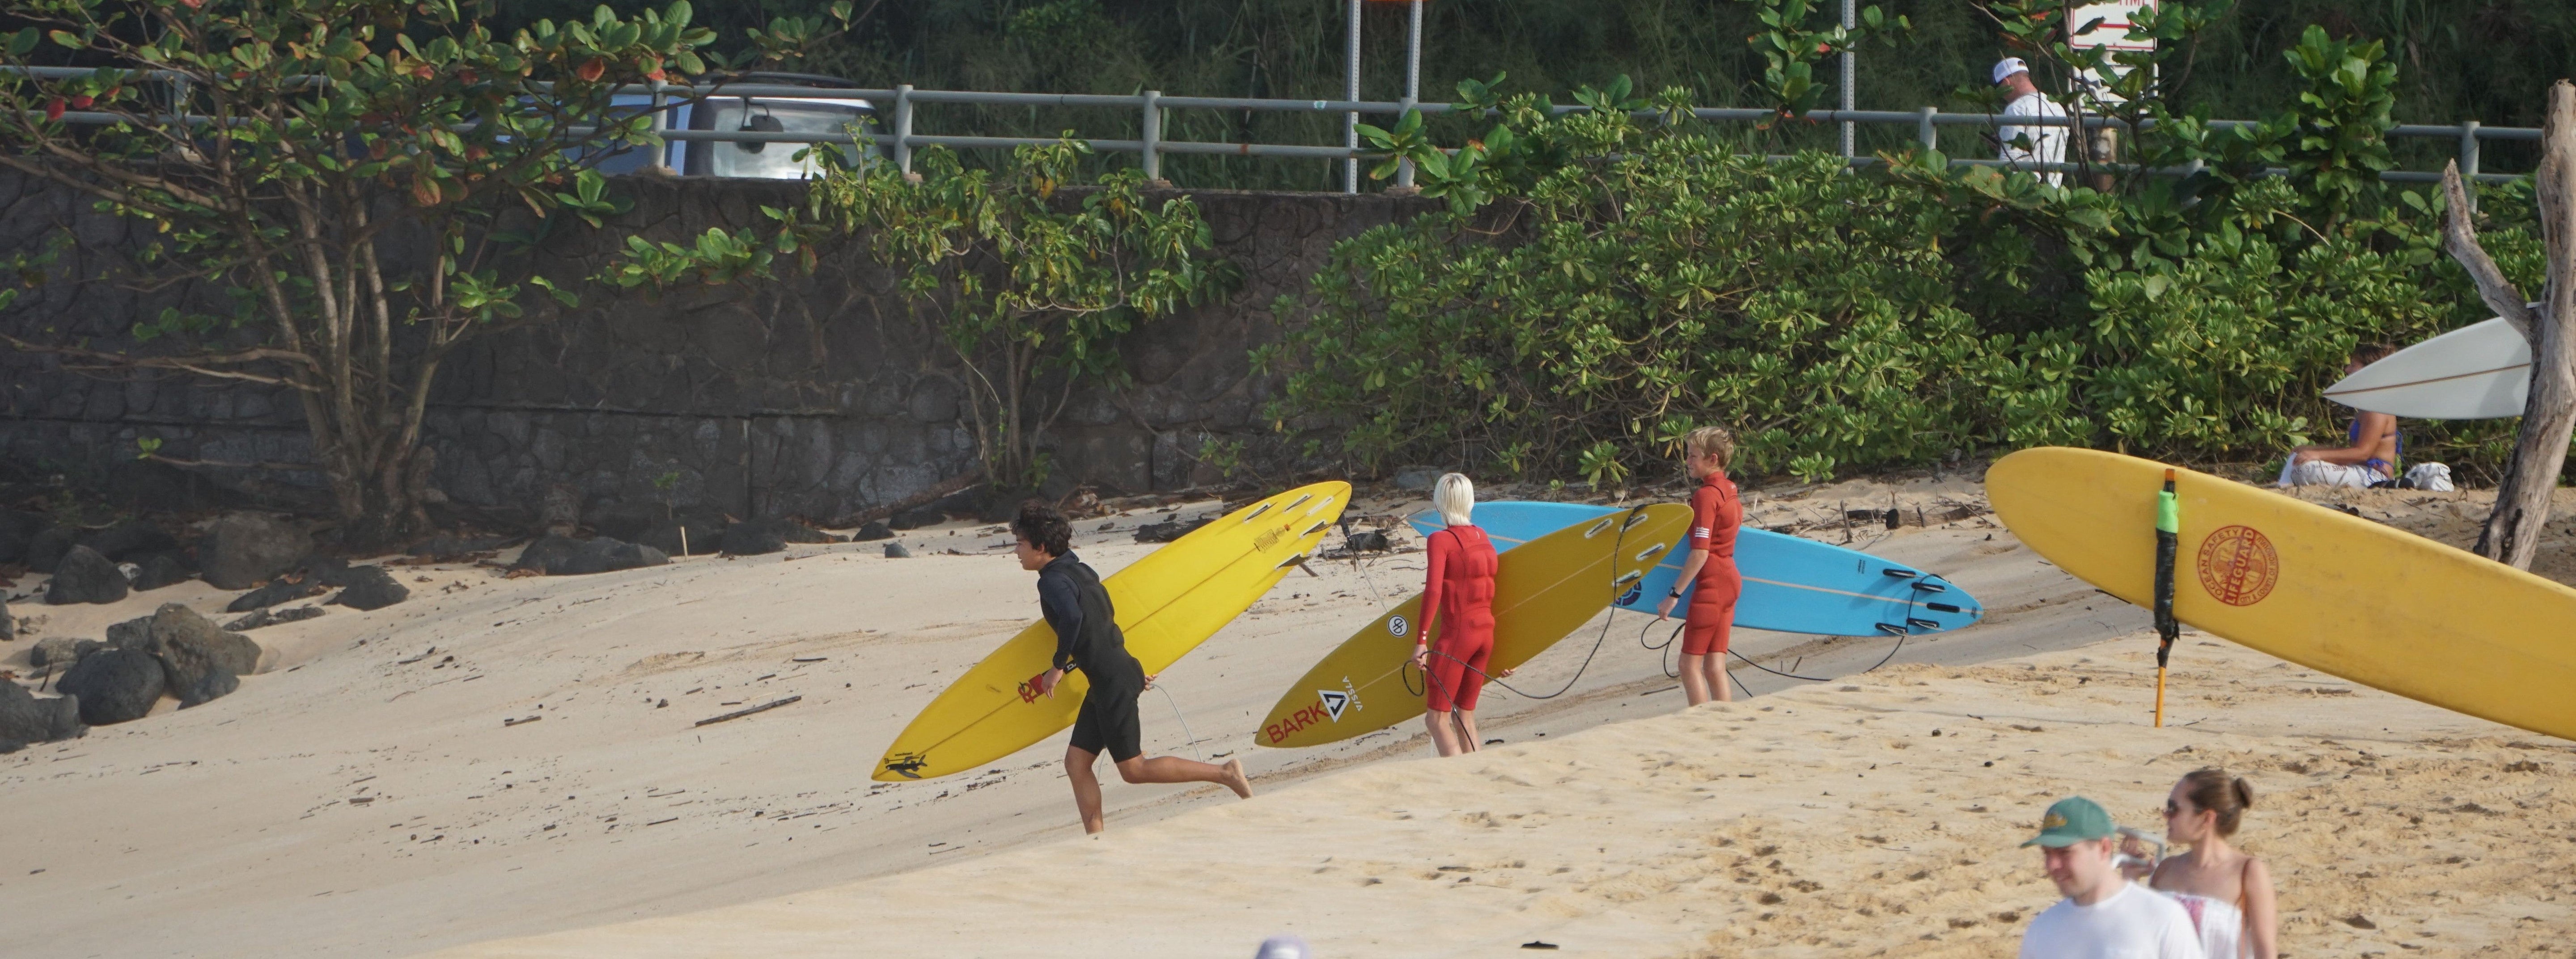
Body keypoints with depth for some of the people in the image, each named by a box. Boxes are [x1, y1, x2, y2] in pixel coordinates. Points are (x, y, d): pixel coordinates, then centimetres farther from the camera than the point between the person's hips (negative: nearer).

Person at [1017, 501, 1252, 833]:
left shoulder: (1053, 581, -15)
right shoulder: (1078, 571, 14)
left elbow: (1073, 617, -34)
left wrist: (1059, 666, -21)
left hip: (1113, 681, -10)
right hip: (1107, 680, 10)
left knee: (1134, 769, -3)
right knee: (1076, 762, 8)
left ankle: (1224, 773, 0)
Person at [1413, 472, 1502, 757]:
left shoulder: (1440, 540, -9)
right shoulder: (1482, 537, 11)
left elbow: (1433, 590, -20)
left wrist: (1422, 640, -22)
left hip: (1456, 634, -7)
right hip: (1486, 632, 7)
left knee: (1437, 717, -5)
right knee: (1464, 716, 14)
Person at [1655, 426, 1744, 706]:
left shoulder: (1706, 495, -15)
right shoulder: (1730, 490, 11)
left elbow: (1700, 553, -20)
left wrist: (1675, 594, -18)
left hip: (1711, 581, -9)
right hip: (1731, 579, 9)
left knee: (1690, 663, -4)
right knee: (1715, 665, 8)